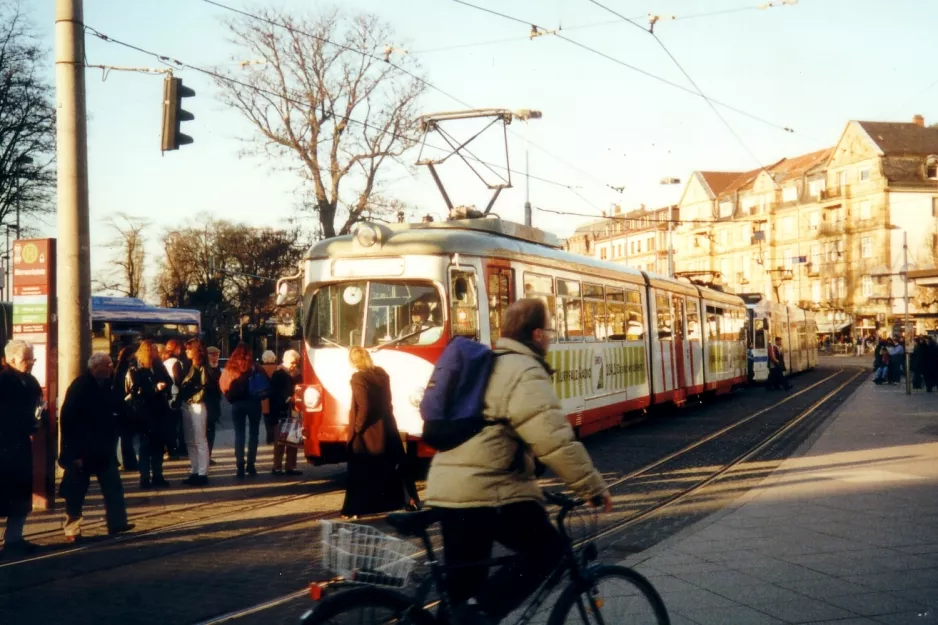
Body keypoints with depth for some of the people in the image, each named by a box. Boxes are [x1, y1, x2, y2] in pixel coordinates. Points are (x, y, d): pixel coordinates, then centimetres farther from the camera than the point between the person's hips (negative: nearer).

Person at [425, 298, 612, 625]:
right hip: (490, 491, -9)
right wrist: (594, 487, -10)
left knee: (464, 580, 13)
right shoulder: (525, 373, -11)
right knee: (546, 549, 5)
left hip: (448, 489, 9)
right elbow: (555, 442, -18)